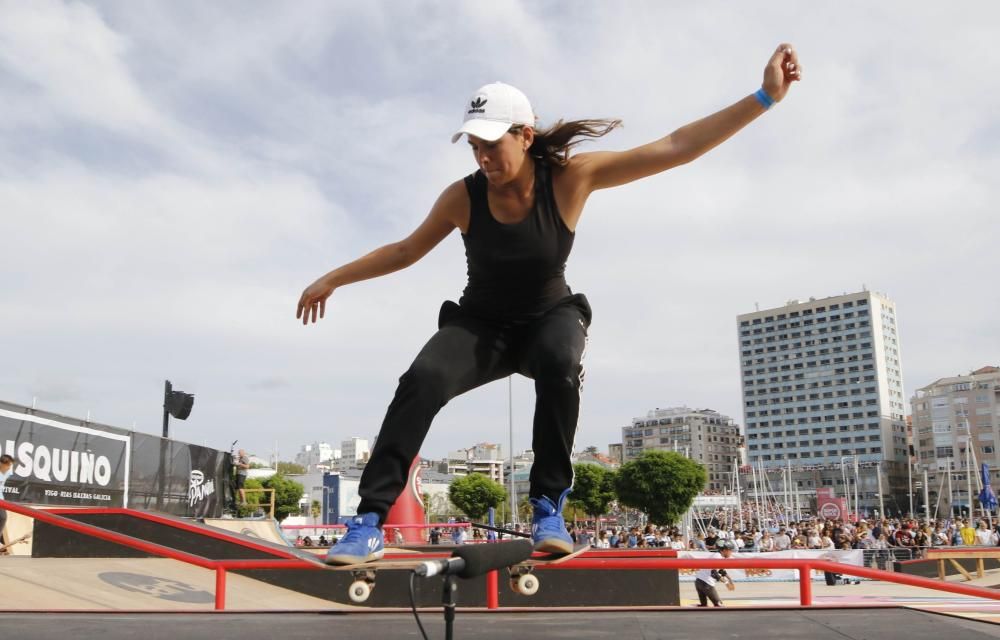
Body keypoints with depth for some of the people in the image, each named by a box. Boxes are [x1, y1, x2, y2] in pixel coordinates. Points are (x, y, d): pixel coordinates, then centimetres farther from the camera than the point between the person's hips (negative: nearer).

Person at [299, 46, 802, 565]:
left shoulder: (571, 178, -19)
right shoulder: (463, 197, -15)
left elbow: (675, 148, -21)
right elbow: (406, 250, 2)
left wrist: (765, 97, -25)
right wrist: (334, 279, 4)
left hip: (550, 316, -1)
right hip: (481, 323, 1)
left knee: (560, 364, -39)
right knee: (421, 380, -29)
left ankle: (548, 507, -23)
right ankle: (369, 522, -23)